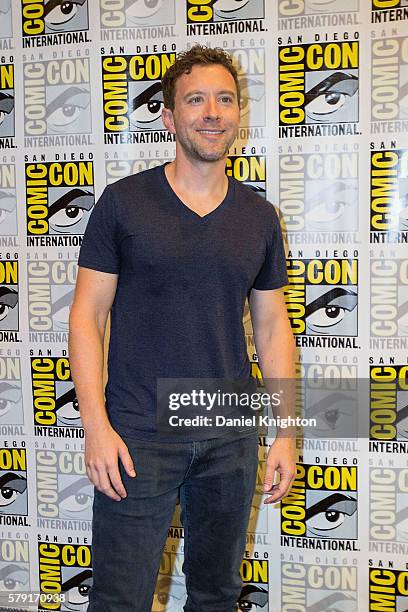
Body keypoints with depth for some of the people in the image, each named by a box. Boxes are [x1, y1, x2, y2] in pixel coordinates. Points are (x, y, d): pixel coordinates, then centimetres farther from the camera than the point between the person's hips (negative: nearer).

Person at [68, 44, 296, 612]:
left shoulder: (259, 216, 5)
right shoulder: (123, 202, -4)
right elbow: (87, 315, -4)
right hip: (138, 435, -3)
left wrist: (287, 431, 4)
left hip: (232, 437, 3)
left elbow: (272, 326, 8)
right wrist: (96, 425, -12)